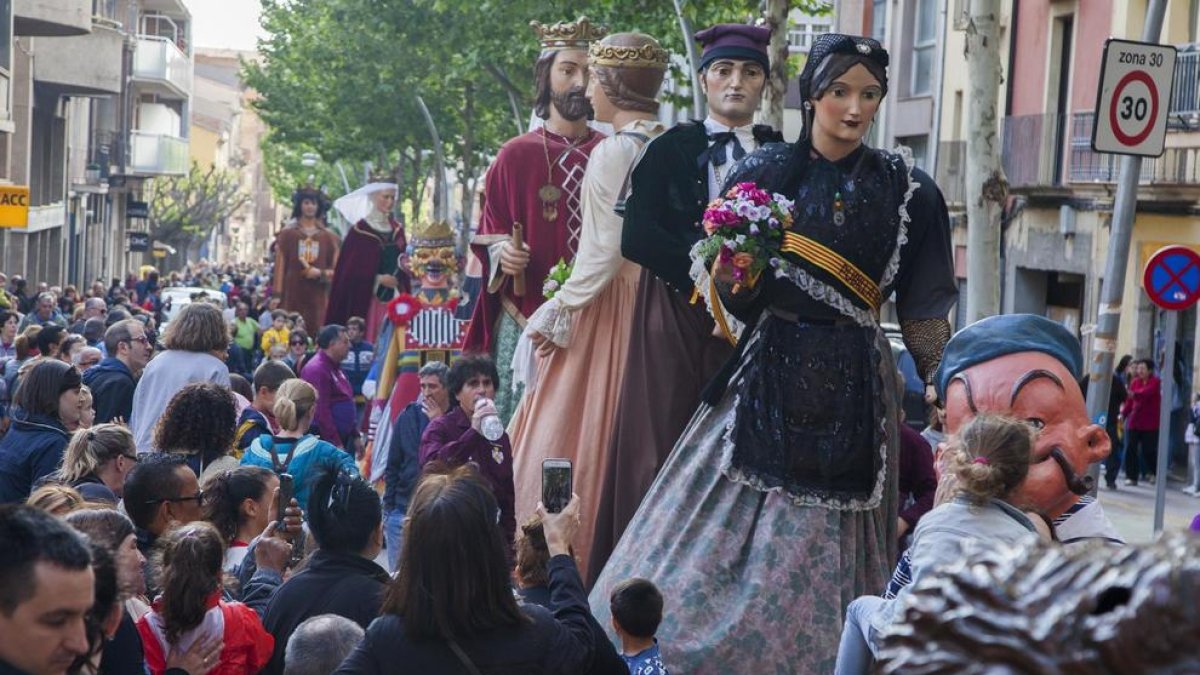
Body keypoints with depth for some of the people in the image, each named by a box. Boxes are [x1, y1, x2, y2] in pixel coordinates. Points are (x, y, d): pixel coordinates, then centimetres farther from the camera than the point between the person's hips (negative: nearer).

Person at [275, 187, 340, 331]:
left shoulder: (328, 237, 10)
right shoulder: (287, 234, 7)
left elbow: (336, 270, 10)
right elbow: (280, 266, 4)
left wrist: (320, 273, -10)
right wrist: (277, 295, -4)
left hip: (317, 296, 1)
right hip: (292, 294, -1)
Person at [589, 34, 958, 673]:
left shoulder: (907, 190, 1)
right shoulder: (765, 172, 1)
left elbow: (922, 312, 5)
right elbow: (735, 299, 3)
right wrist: (727, 276, -18)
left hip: (853, 390, 0)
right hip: (769, 379, 0)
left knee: (819, 550, 5)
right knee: (731, 525, 2)